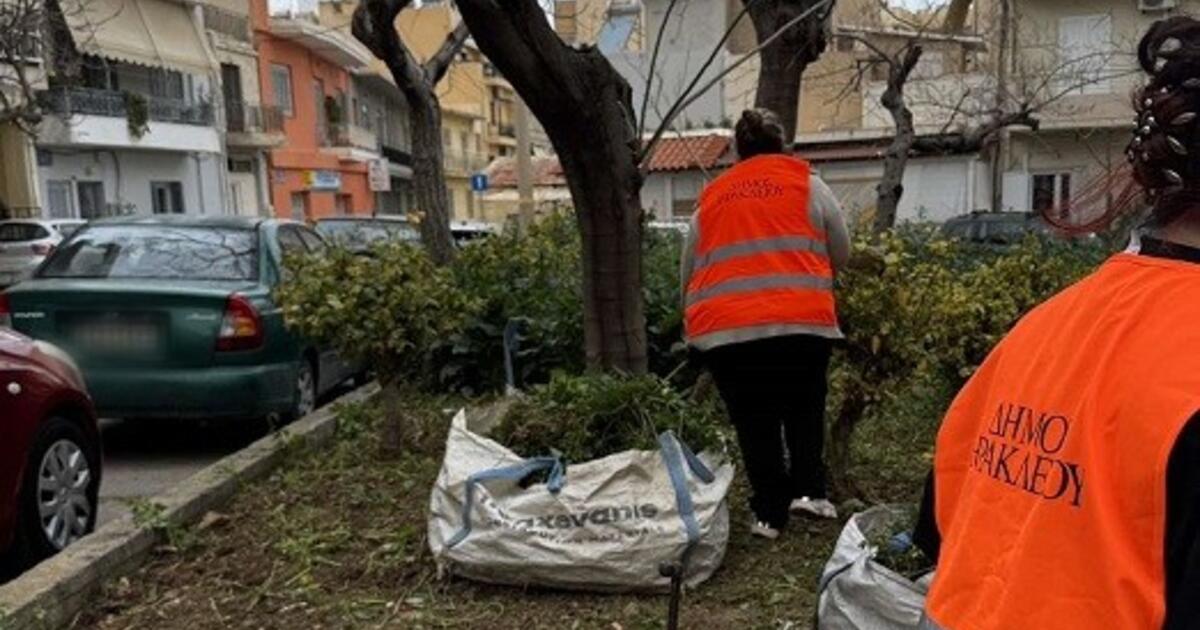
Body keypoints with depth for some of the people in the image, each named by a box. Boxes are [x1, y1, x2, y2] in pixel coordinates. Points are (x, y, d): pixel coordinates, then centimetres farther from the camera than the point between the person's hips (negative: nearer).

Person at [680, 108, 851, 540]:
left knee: (754, 421, 12)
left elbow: (688, 273, 21)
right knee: (804, 408, 20)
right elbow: (841, 254, 16)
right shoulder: (807, 184, 11)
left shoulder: (710, 200, 17)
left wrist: (694, 319, 35)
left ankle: (770, 513, 16)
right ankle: (809, 489, 13)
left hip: (723, 328, 1)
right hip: (801, 320, -1)